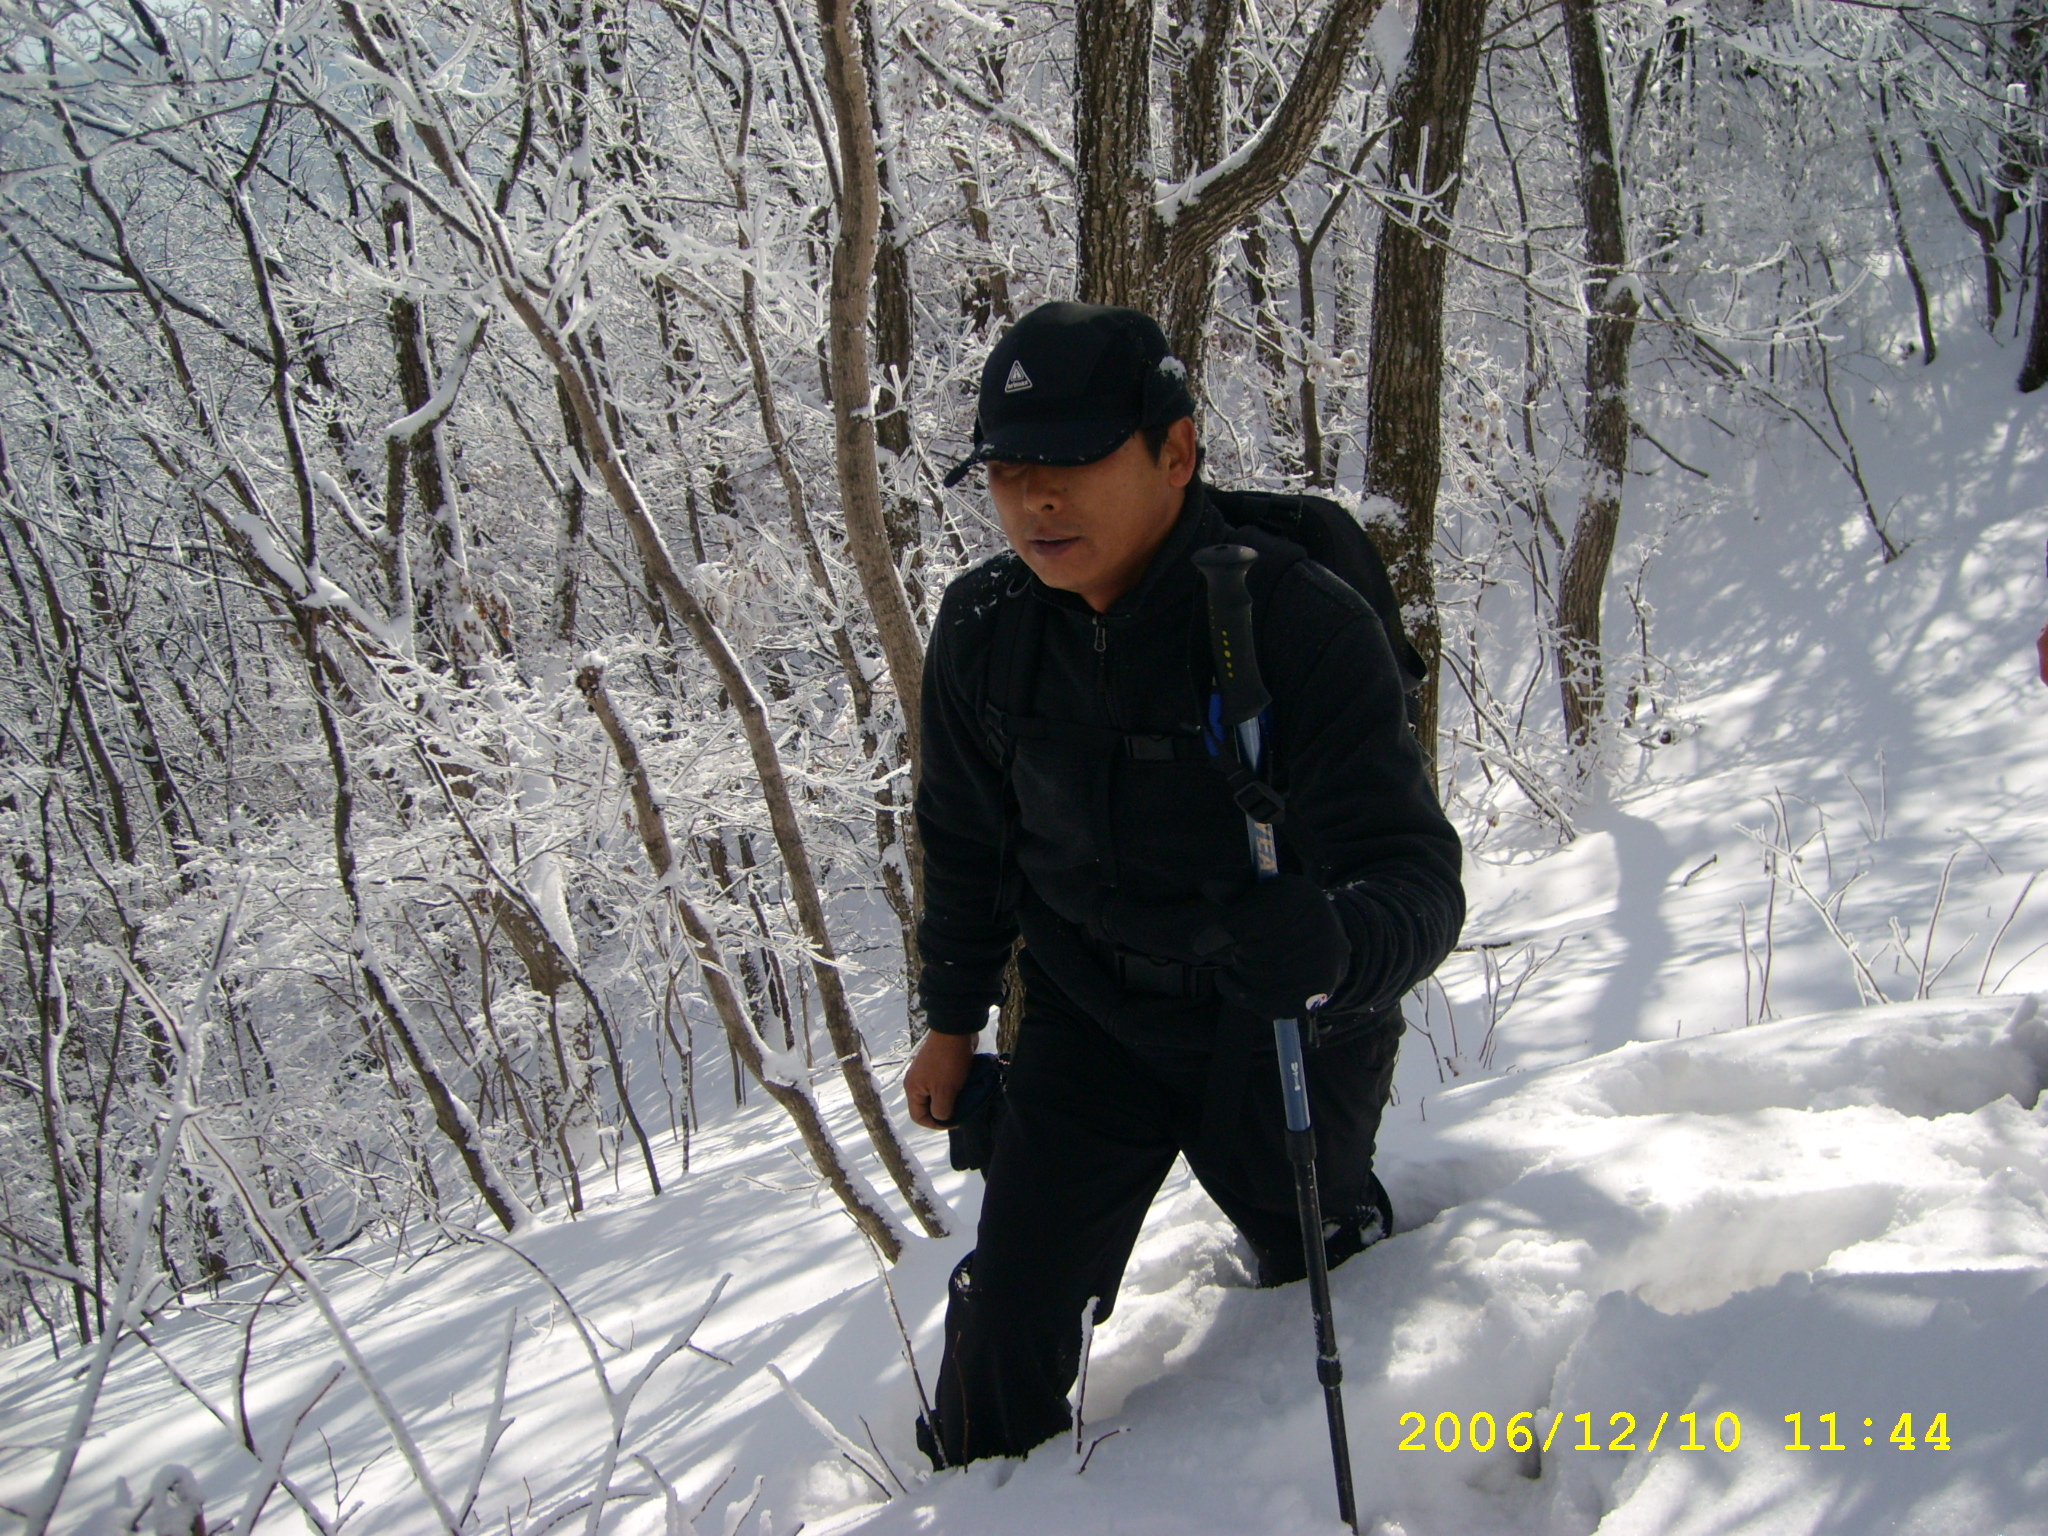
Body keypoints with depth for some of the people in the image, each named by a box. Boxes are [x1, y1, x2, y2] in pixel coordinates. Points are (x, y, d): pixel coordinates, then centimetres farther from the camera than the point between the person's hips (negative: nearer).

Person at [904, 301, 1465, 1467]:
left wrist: (1333, 948, -56)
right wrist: (954, 1018, 11)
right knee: (1014, 1302, 1)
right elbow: (964, 837, 4)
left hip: (1289, 1035, -2)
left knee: (1313, 1257, 20)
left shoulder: (1303, 621, -29)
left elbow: (1419, 876, -33)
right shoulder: (983, 630, -14)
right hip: (1092, 1010, 3)